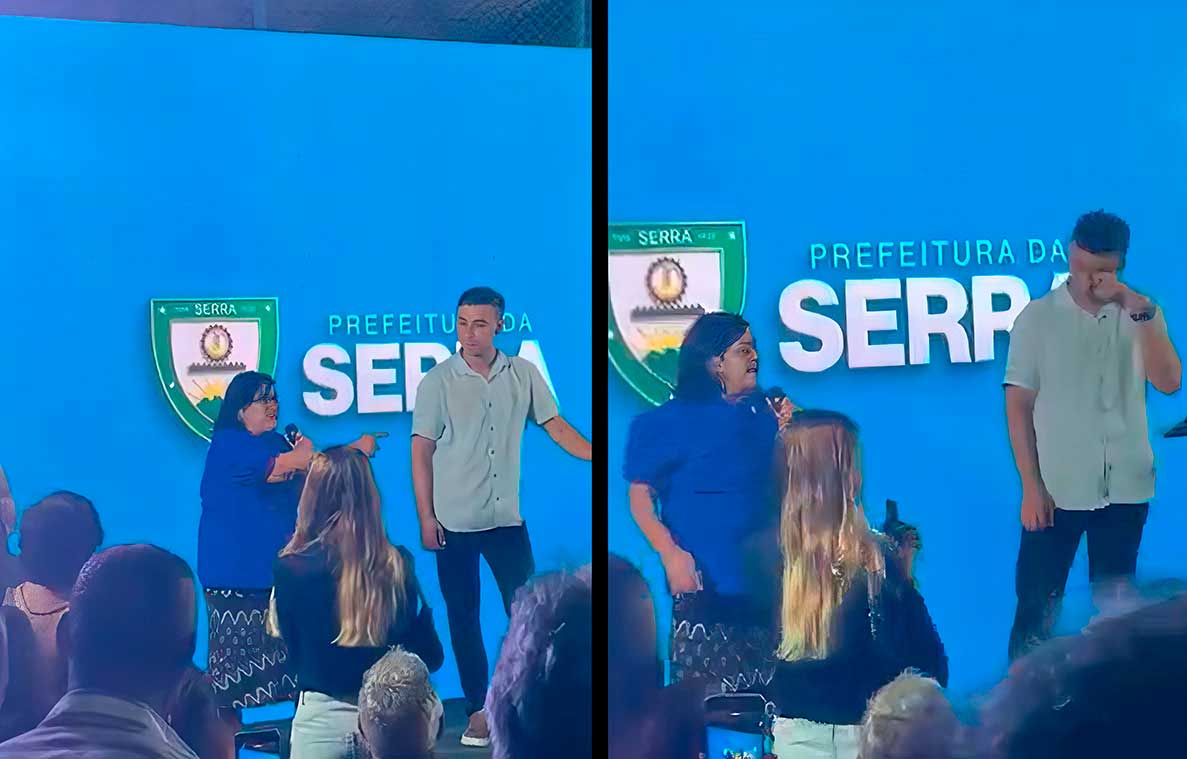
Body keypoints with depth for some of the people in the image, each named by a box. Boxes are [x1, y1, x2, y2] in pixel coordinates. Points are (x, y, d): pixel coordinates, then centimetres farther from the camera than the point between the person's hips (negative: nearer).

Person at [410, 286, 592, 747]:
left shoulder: (524, 375, 1)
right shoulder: (437, 382, -4)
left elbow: (554, 426, 4)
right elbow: (421, 450, -2)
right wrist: (425, 517, -6)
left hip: (507, 518, 1)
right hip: (454, 521, -1)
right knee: (463, 617, 7)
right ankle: (478, 709, 16)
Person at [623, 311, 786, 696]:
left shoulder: (764, 415, 11)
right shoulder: (669, 422, -1)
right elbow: (641, 498, -5)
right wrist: (670, 553, -17)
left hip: (764, 578, 5)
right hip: (704, 582, -4)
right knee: (706, 696, -6)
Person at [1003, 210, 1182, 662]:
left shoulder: (1140, 313, 5)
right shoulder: (1038, 317, -2)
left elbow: (1169, 383, -9)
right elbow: (1018, 405, -3)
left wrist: (1144, 315, -17)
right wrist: (1031, 486, -8)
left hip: (1125, 488, 2)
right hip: (1057, 488, -2)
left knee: (1115, 608, 11)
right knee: (1037, 606, 1)